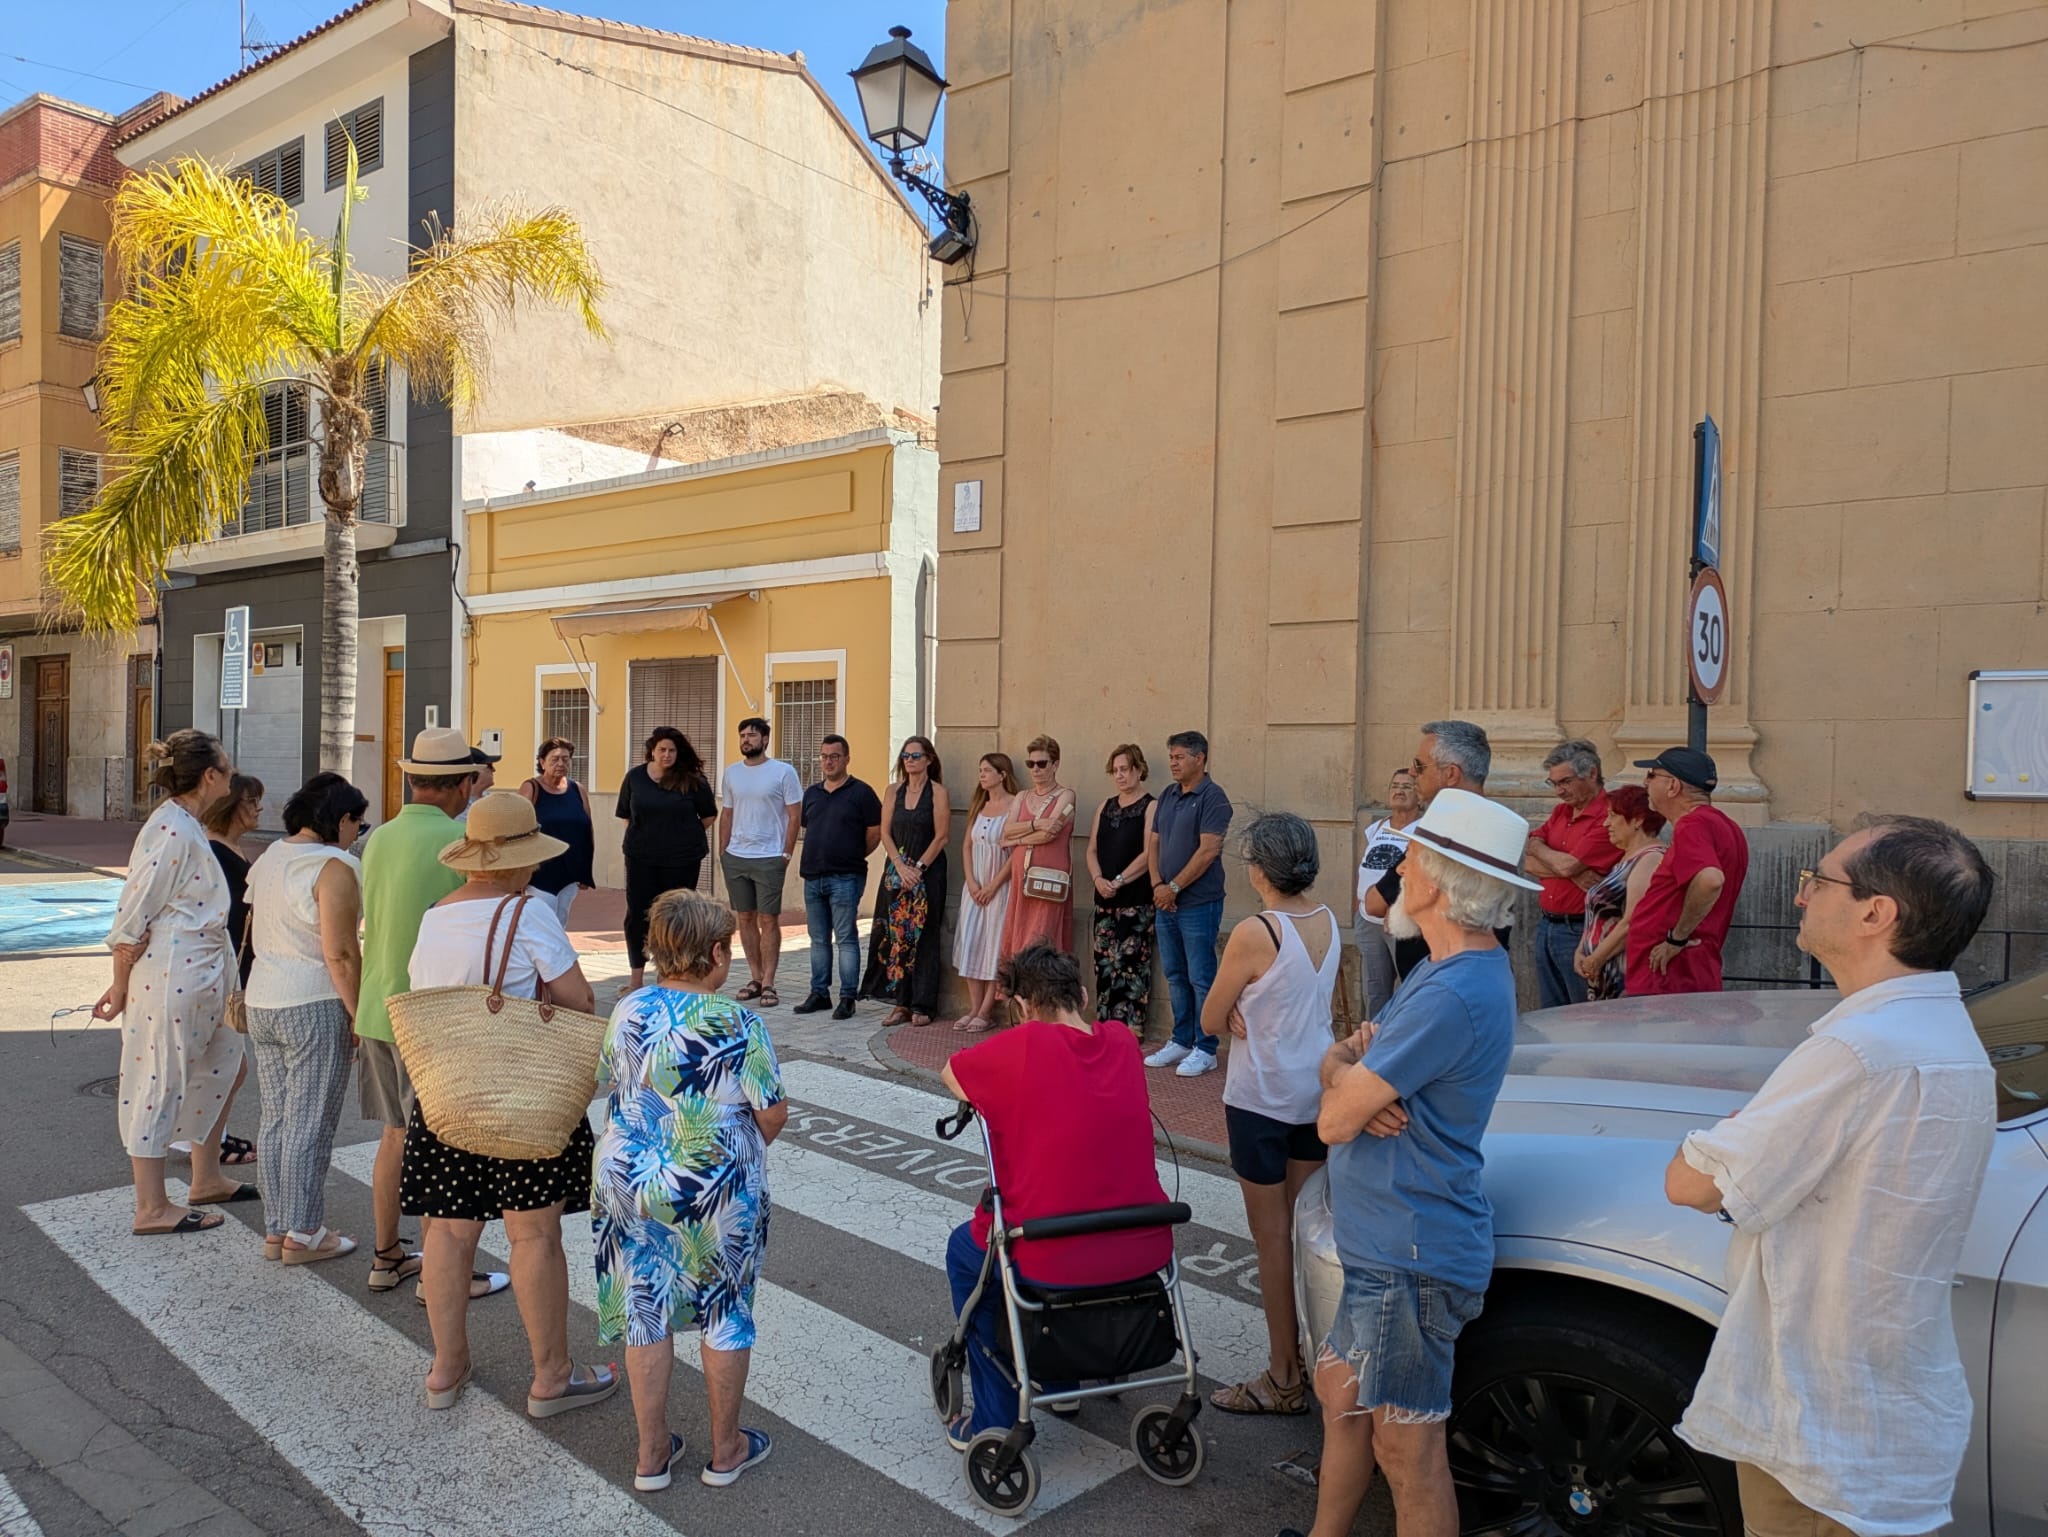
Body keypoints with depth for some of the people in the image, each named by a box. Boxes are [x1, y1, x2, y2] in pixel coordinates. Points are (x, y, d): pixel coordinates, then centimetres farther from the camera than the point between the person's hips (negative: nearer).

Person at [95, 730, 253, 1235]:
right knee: (158, 1086, 1)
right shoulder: (171, 831, -20)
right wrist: (119, 988, -12)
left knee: (226, 1065, 17)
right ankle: (152, 1209, 13)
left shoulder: (187, 826, 10)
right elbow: (132, 918, -18)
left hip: (200, 982, 10)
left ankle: (206, 1180, 30)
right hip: (168, 981, -10)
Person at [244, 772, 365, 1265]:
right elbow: (340, 954, -18)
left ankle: (275, 1230, 23)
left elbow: (260, 933, 17)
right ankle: (302, 1236, 11)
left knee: (276, 1119, 14)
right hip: (314, 1007, -8)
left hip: (262, 1002, 8)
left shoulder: (270, 856, 11)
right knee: (310, 1126, 2)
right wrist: (360, 1017, -11)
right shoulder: (334, 866, -15)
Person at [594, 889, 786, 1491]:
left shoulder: (628, 1012, -5)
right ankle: (726, 1450, 29)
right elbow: (773, 1113, -14)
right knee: (725, 1315, 14)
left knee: (645, 1313, 17)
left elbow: (607, 1088, 8)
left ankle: (652, 1455, 28)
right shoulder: (737, 1022, -18)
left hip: (631, 1185, 4)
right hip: (718, 1192, -4)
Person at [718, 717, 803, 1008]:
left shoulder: (783, 772, -5)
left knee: (769, 920, -2)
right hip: (735, 858, 5)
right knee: (745, 918, 9)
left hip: (769, 859, -5)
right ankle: (755, 978, 19)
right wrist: (722, 852, 8)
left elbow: (794, 815, -4)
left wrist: (786, 854, -9)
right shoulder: (731, 772, 10)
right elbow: (726, 815, 15)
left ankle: (768, 984, 4)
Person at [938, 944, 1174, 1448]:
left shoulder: (1021, 1047, -13)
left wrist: (991, 1095, 21)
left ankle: (995, 1420, 27)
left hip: (1055, 1264, -5)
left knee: (965, 1250, 26)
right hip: (1147, 1252, 5)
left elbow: (950, 1076, 5)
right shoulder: (1123, 1043, 1)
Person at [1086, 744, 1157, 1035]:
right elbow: (1092, 850, 12)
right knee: (1104, 963, 7)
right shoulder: (1105, 807, 15)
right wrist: (1098, 879, -6)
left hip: (1136, 899, -6)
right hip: (1105, 899, 6)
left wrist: (1119, 881, -16)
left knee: (1131, 962, -6)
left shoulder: (1151, 807, -4)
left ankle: (1133, 1027, 0)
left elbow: (1149, 854, -12)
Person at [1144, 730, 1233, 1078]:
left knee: (1201, 978, -1)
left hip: (1198, 902, -7)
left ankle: (1205, 1049, 7)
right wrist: (1157, 885, -2)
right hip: (1165, 901, 7)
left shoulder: (1212, 797, -11)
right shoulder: (1167, 796, 12)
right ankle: (1181, 1041, 24)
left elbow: (1207, 851, -17)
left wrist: (1174, 887, -14)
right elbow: (1153, 843, 12)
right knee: (1175, 975, 14)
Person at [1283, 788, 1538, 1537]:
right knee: (1341, 1392, 23)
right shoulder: (1458, 967, 9)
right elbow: (1340, 1058, 11)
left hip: (1411, 1256, -10)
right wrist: (1357, 1066, -12)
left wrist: (1344, 1070, -2)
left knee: (1406, 1448, 4)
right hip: (1386, 1242, 10)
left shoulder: (1453, 995, -26)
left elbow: (1333, 1120, -23)